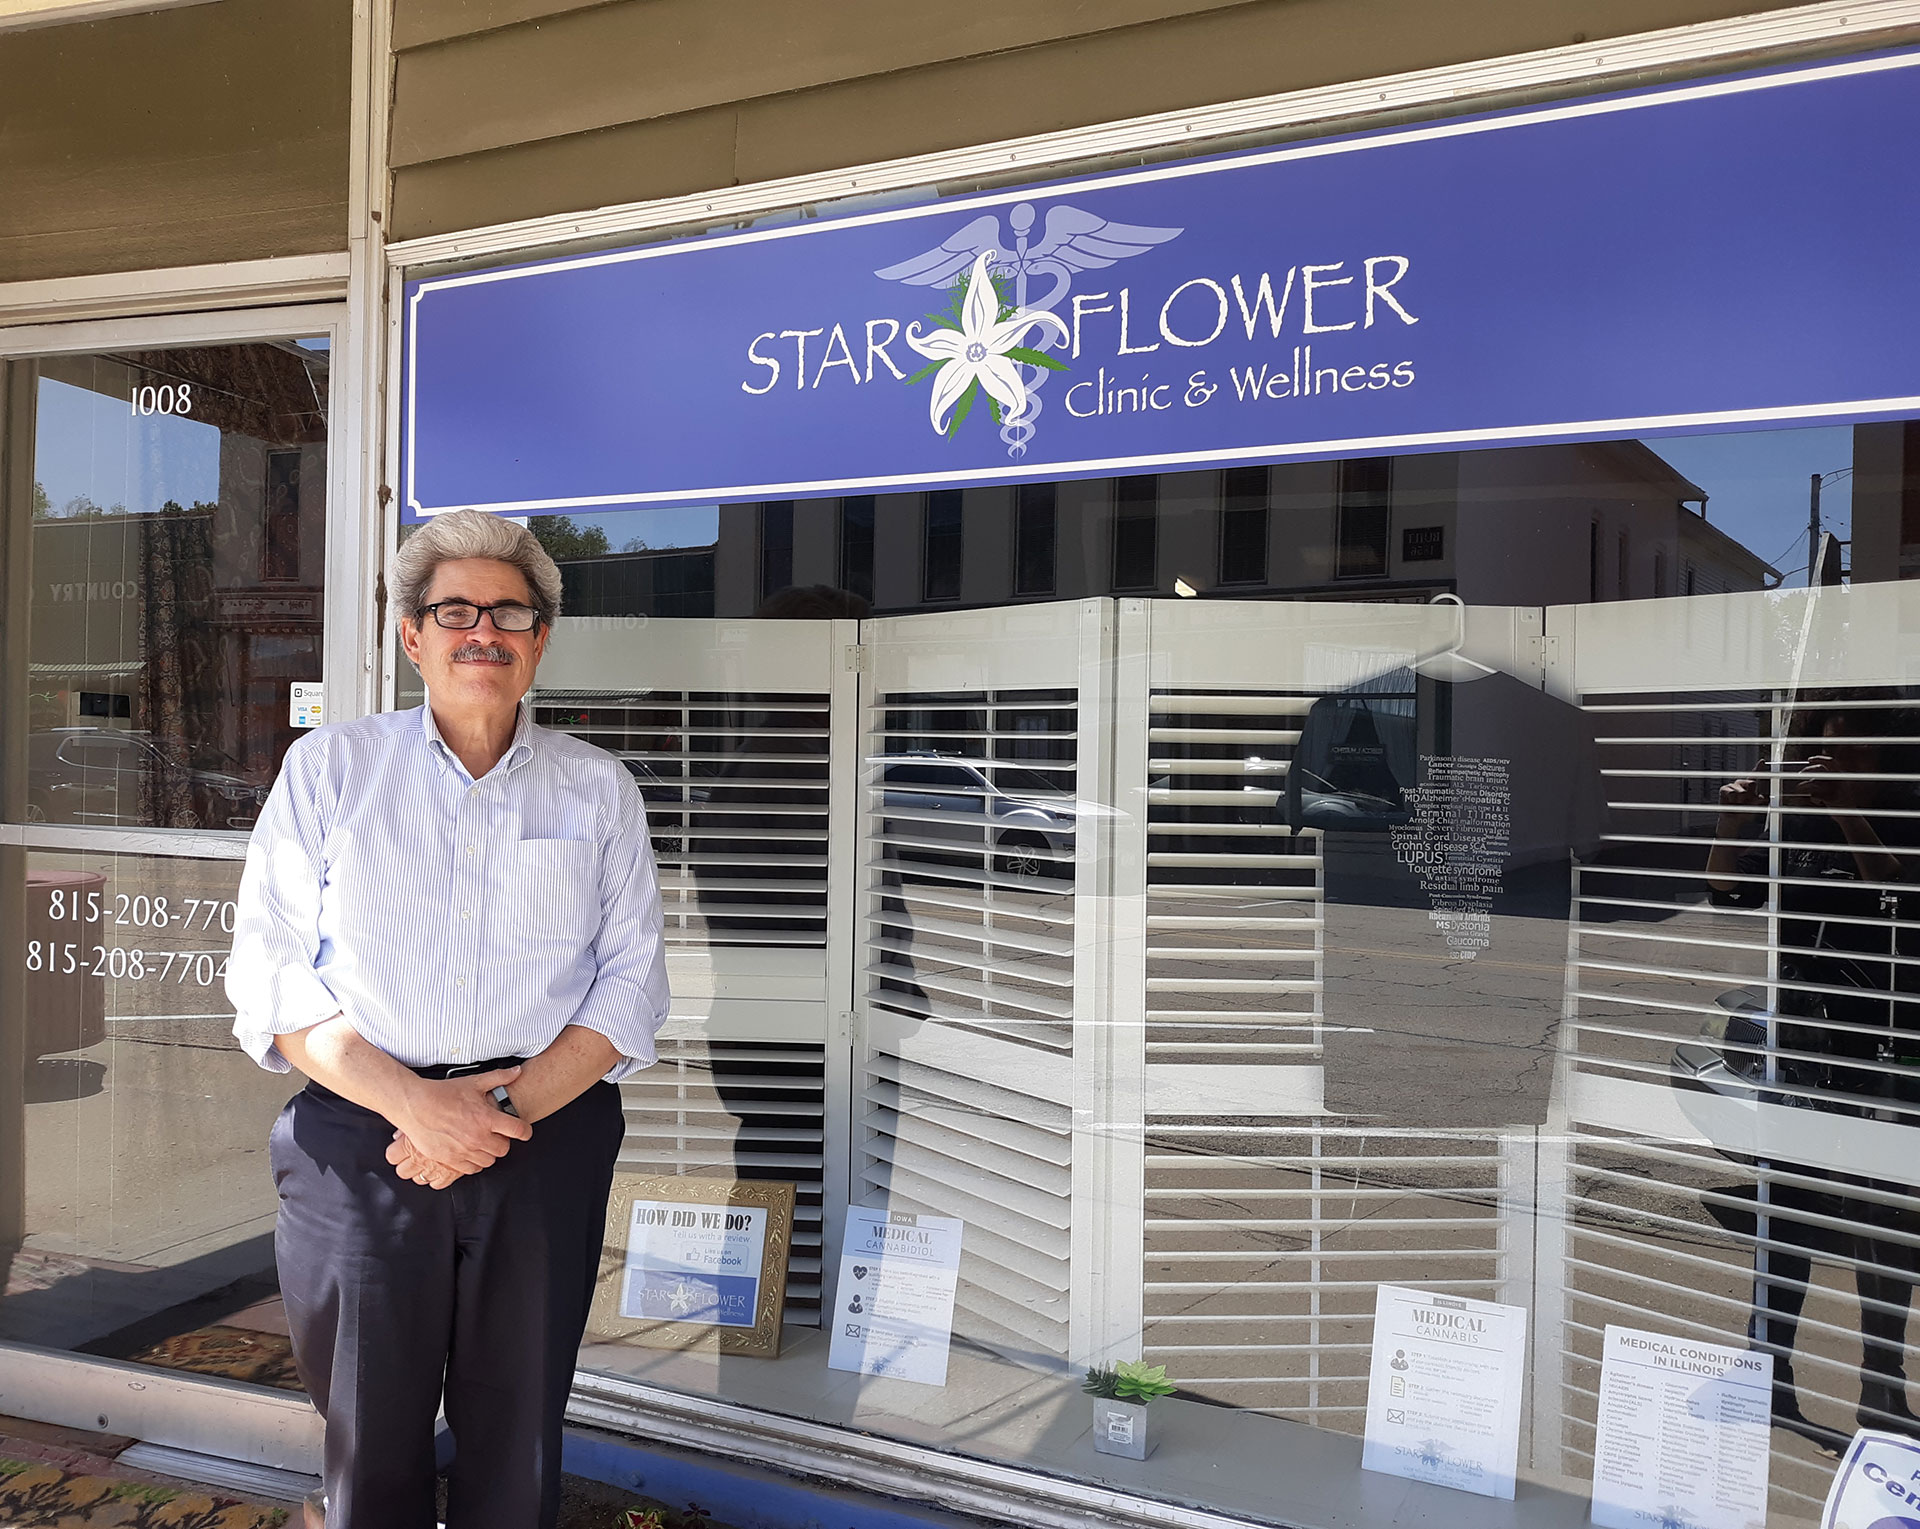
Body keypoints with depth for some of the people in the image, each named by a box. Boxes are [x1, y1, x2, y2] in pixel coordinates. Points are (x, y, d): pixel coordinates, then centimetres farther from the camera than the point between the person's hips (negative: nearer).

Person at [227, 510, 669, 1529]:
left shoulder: (597, 788, 7)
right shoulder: (329, 768, 4)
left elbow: (630, 985, 3)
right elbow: (272, 975, -2)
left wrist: (509, 1106, -11)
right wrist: (413, 1100, -15)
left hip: (548, 1144, 1)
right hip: (360, 1141, 0)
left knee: (516, 1440, 11)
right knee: (370, 1439, 9)